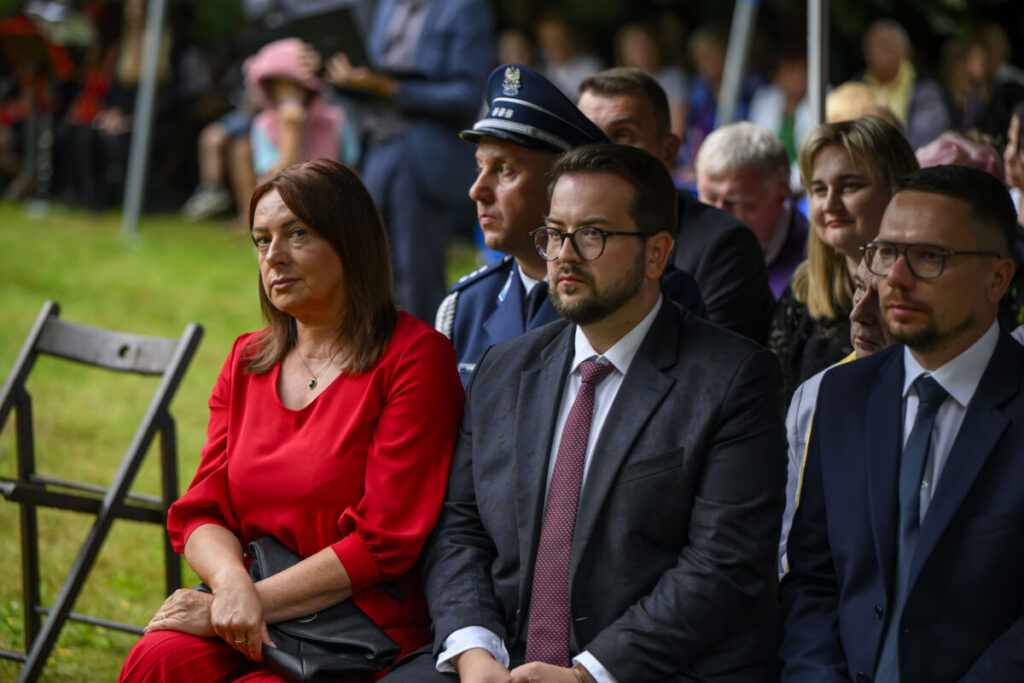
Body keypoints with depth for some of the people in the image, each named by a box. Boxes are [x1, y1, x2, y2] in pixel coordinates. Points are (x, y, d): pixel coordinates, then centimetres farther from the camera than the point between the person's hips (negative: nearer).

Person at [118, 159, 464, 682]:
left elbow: (386, 541, -10)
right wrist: (232, 582, -12)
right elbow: (201, 512, 11)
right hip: (251, 621, 5)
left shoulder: (415, 356, -5)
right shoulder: (247, 361, 15)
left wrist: (258, 600, -12)